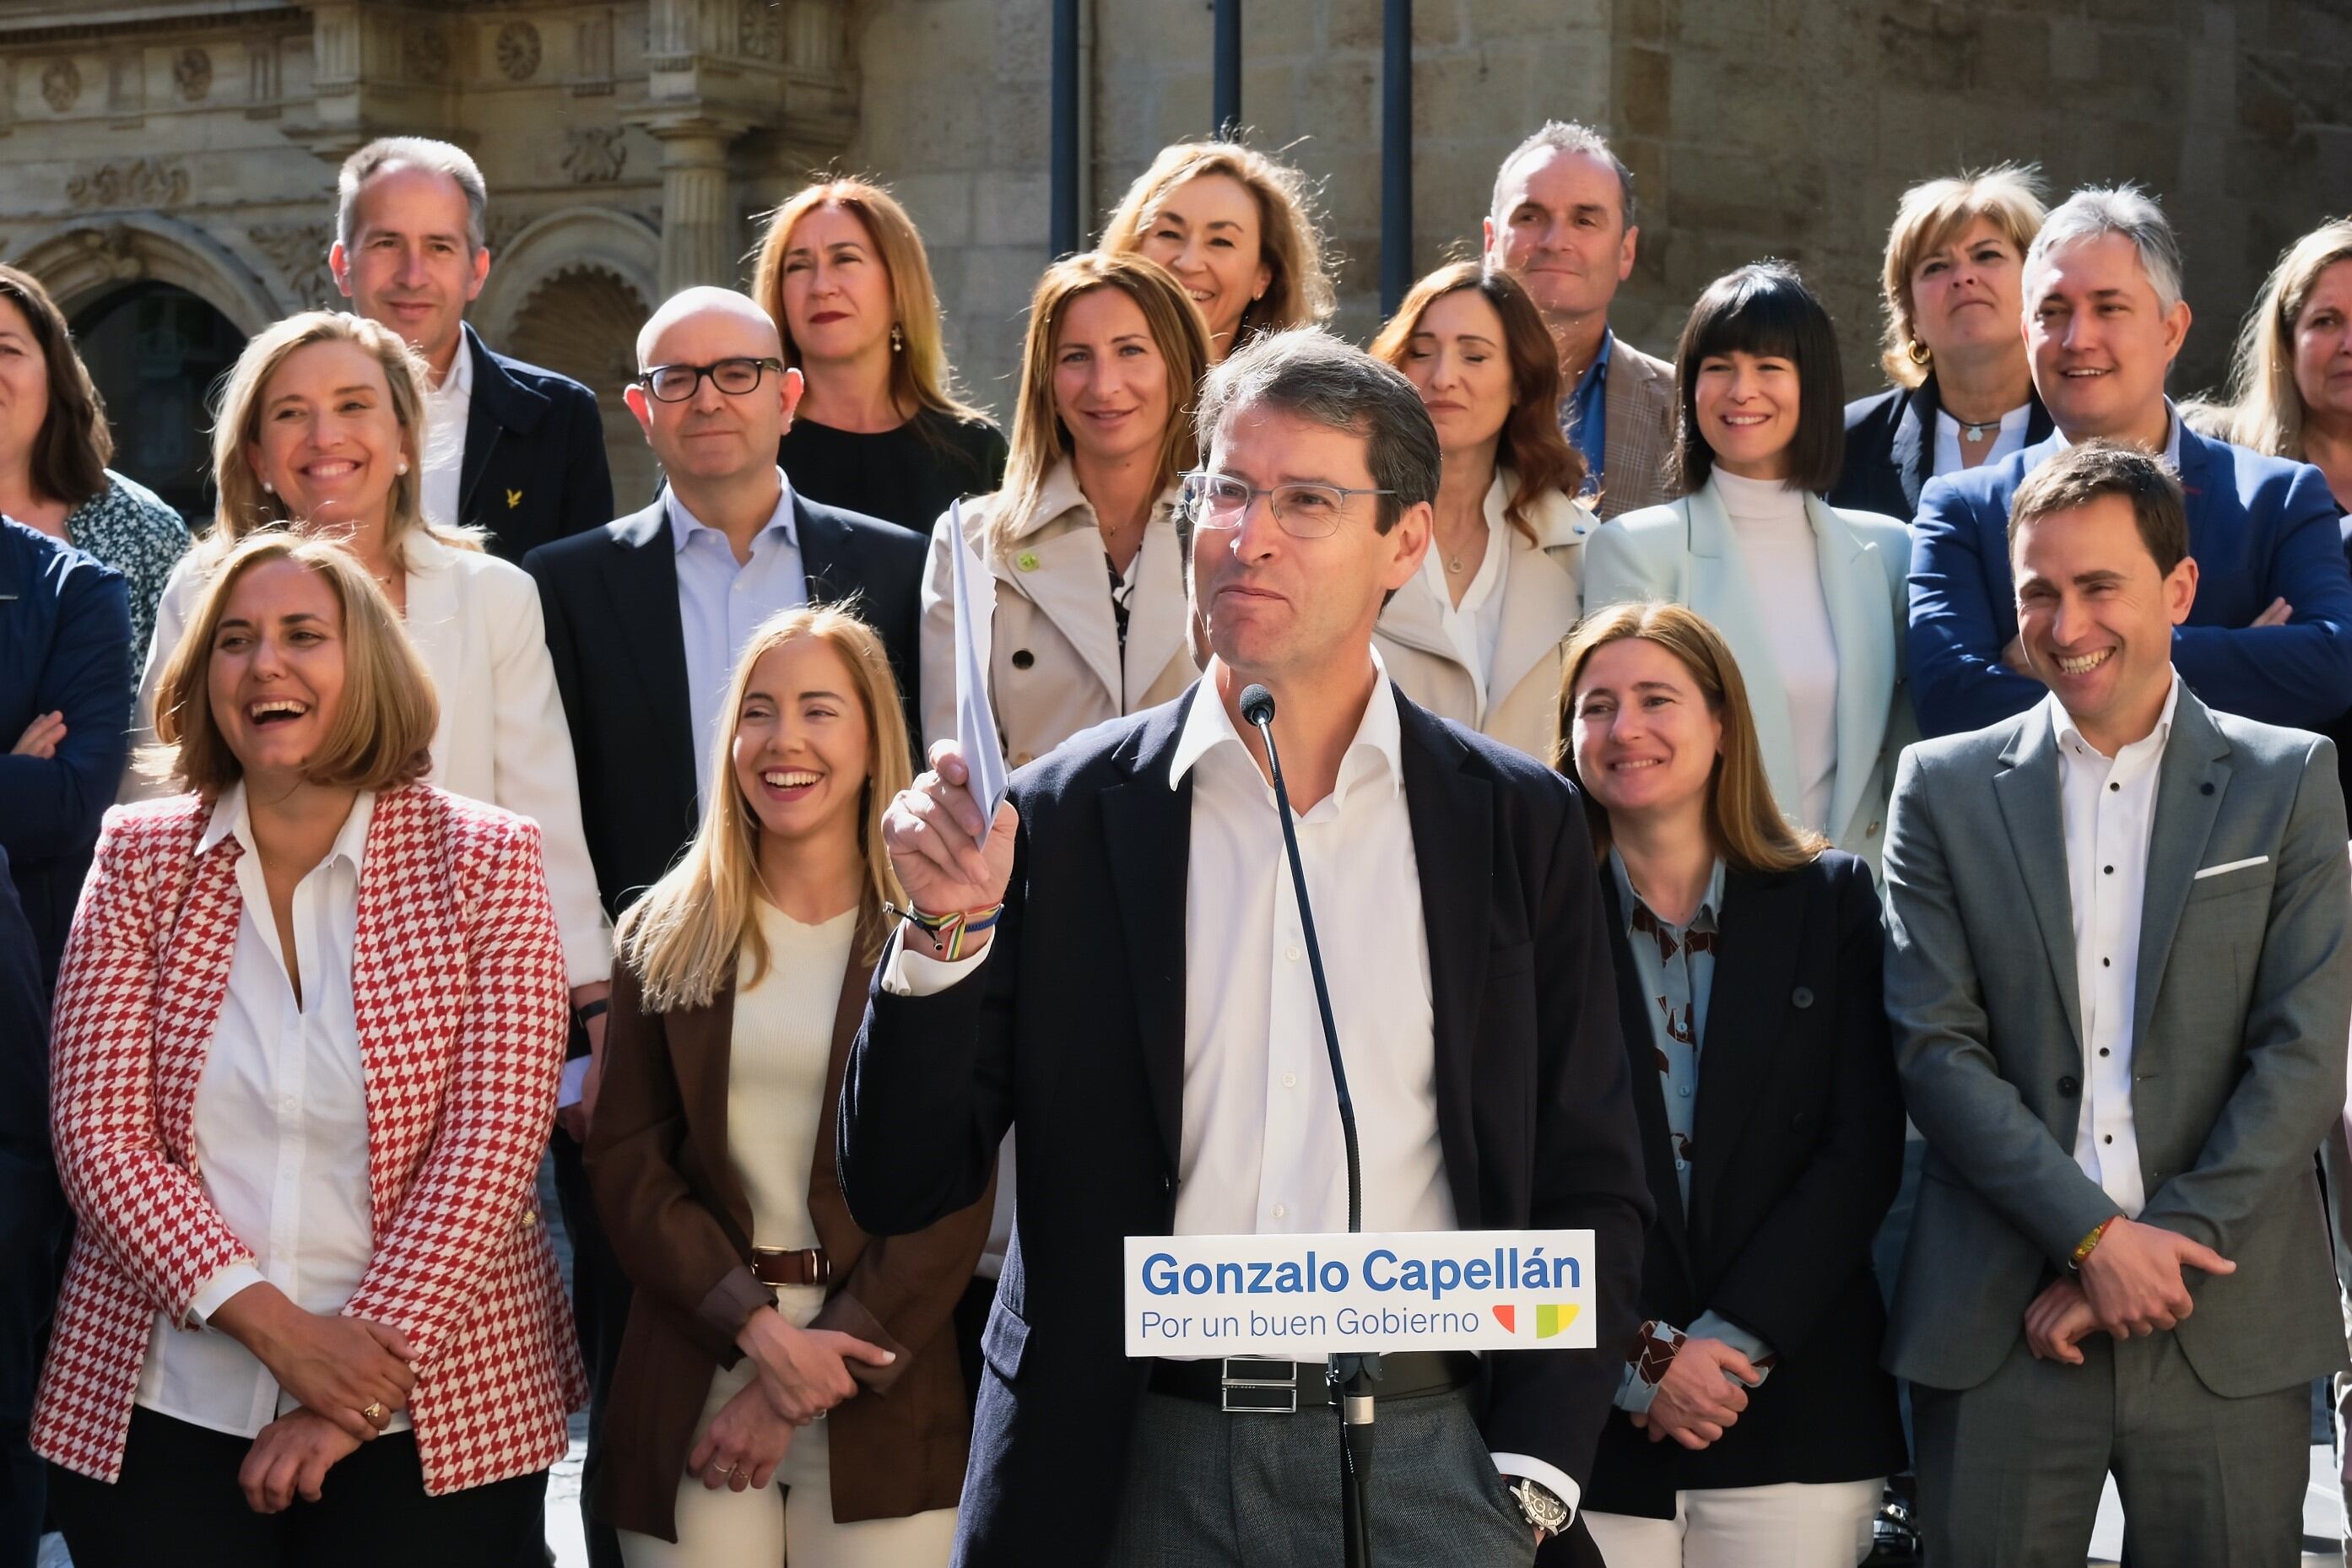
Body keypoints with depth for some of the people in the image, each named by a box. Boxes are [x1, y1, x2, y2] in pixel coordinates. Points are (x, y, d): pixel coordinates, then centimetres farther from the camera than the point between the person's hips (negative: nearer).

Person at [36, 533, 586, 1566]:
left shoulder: (485, 861, -1)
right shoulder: (140, 857, 3)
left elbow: (493, 1143, -7)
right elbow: (99, 1134, -3)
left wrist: (365, 1374, -14)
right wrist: (268, 1320, -14)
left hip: (432, 1422, -1)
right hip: (163, 1414, 1)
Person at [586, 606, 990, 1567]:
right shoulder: (666, 938, 8)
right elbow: (626, 1161, 1)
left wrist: (813, 1375, -12)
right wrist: (758, 1330, -12)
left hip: (884, 1406, -2)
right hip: (690, 1392, 2)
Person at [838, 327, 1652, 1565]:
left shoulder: (1518, 823, 5)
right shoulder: (1064, 817, 2)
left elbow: (1588, 1193, 7)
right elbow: (898, 1187, 1)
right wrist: (948, 931, -13)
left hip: (1423, 1463, 0)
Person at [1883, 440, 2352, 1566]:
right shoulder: (1945, 788, 7)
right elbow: (1935, 1045, -1)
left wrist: (2164, 1251, -9)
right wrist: (2095, 1237, -10)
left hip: (2230, 1332, 0)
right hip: (1997, 1330, 0)